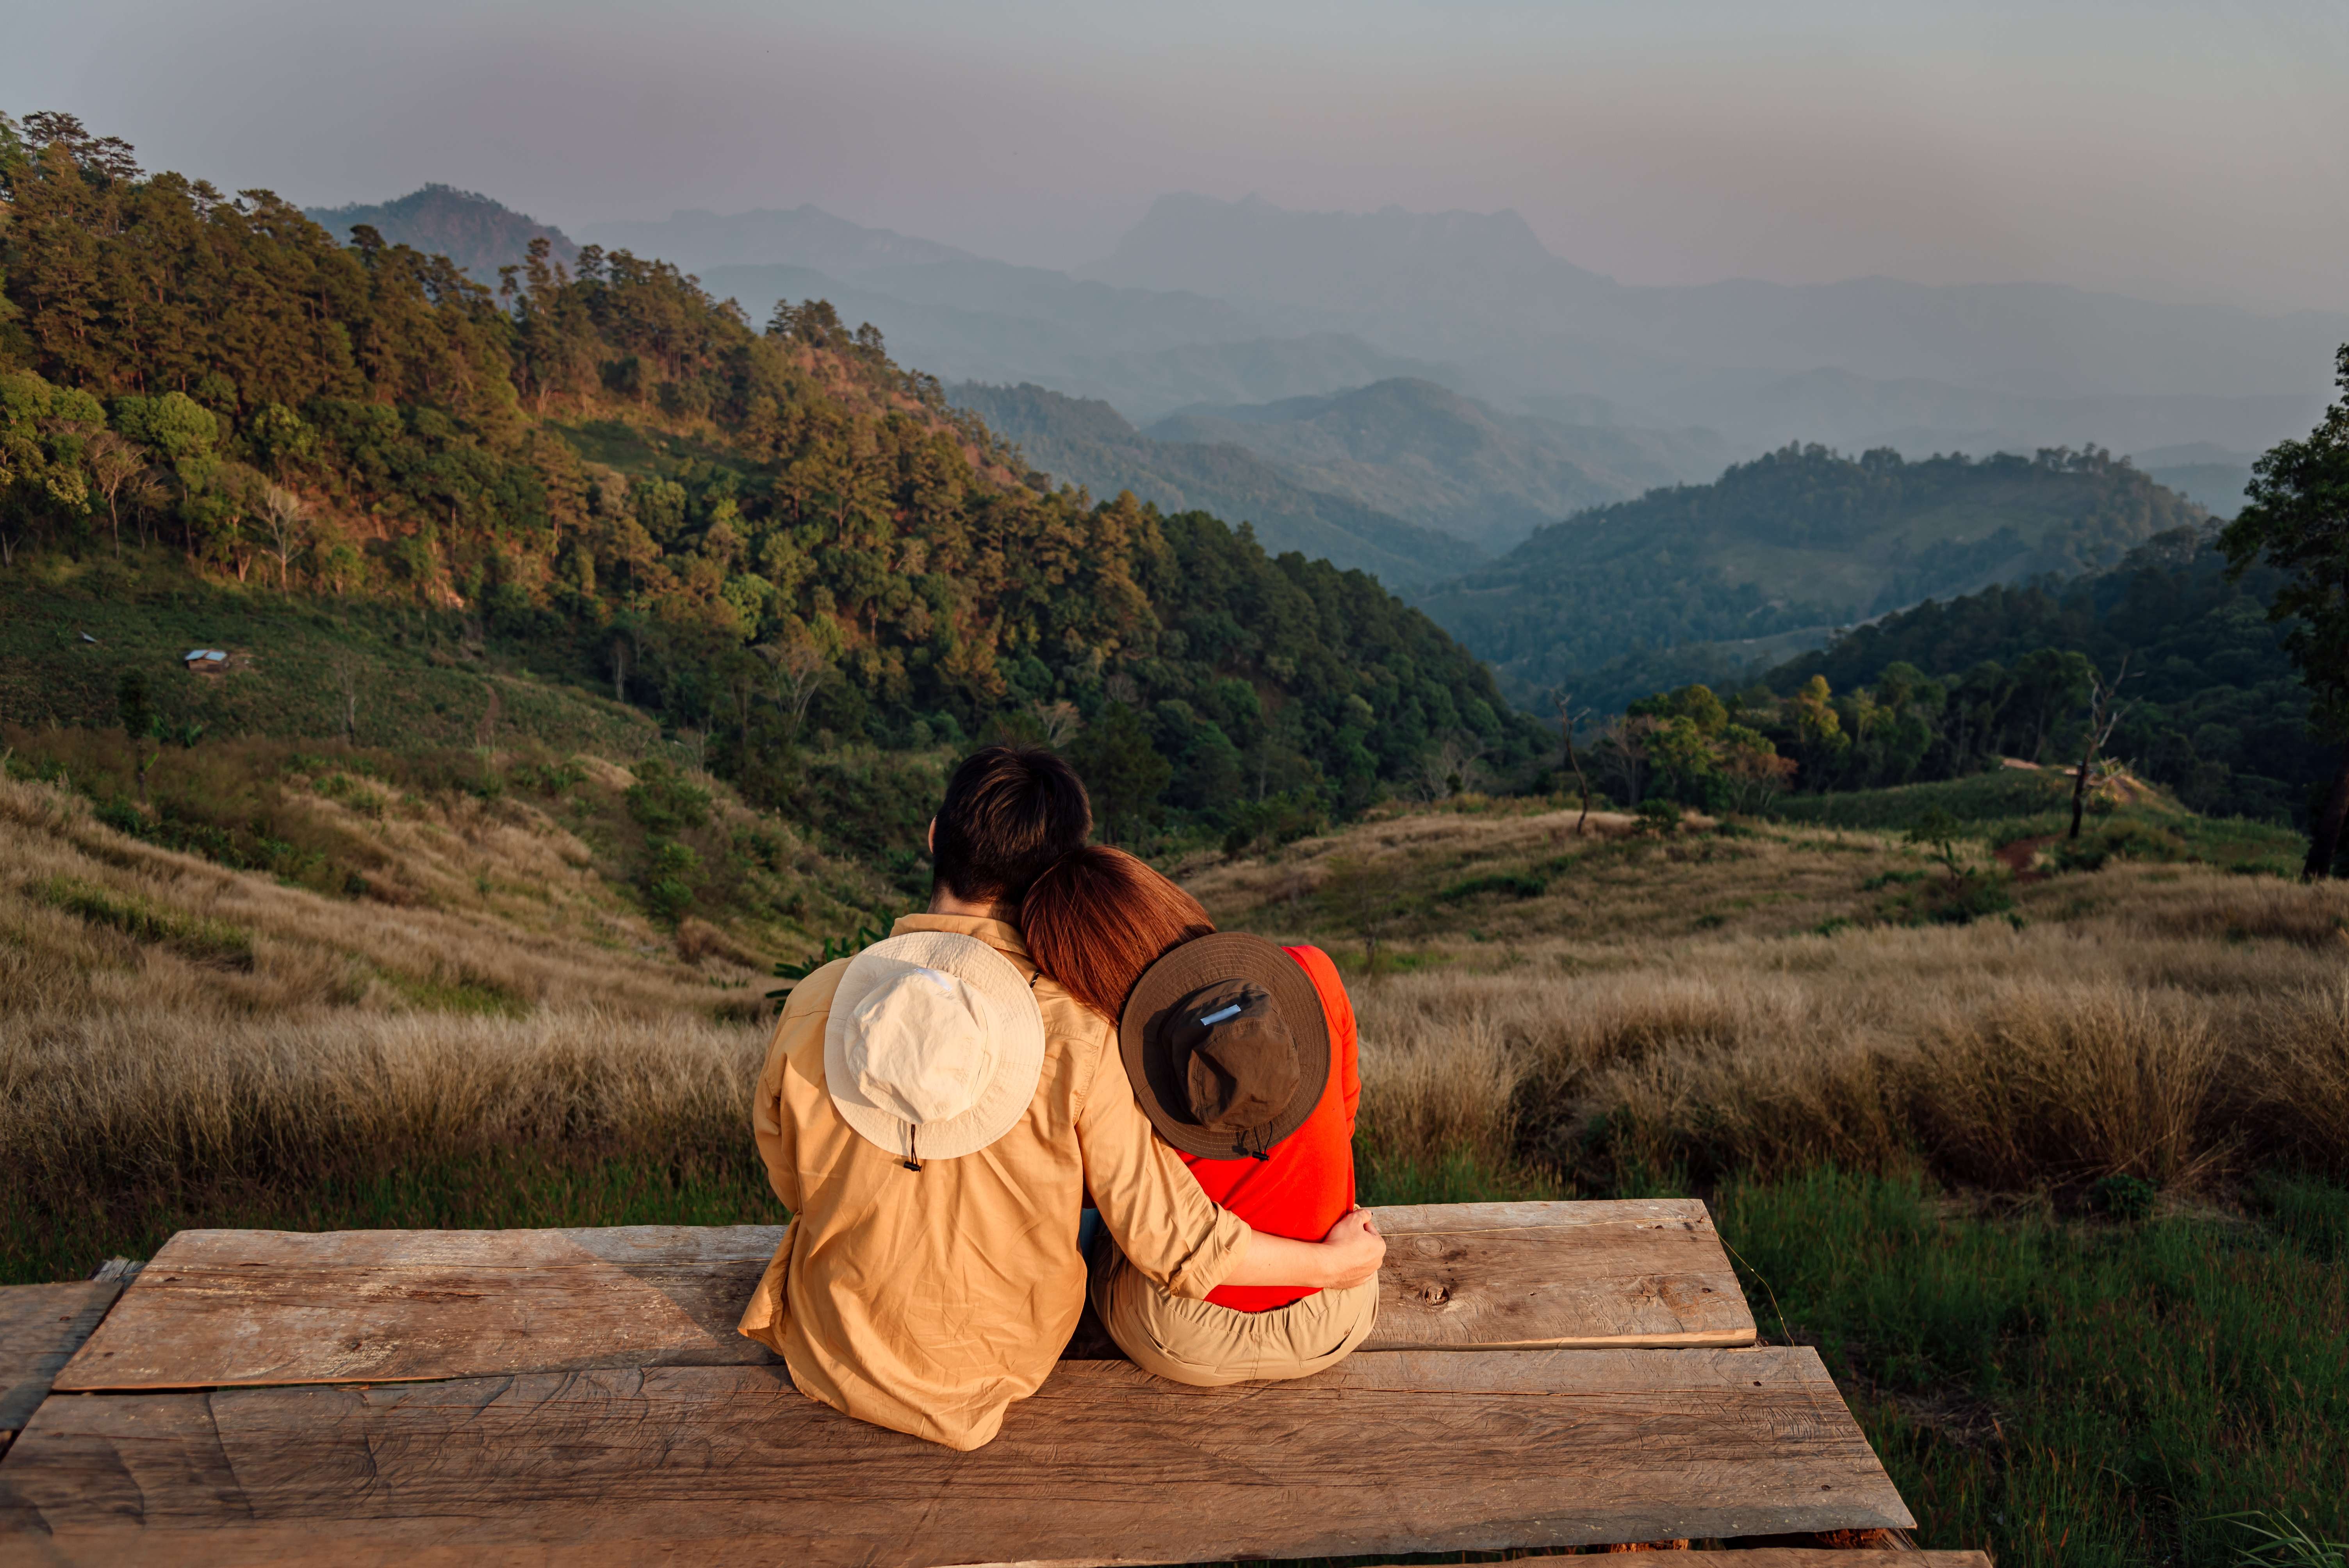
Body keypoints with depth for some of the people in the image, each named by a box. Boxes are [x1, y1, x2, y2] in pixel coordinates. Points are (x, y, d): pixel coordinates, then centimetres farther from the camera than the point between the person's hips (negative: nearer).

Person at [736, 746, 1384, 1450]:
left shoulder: (813, 1008, -21)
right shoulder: (1082, 1037, -27)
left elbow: (793, 1185, -3)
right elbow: (1176, 1246, -21)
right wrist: (1331, 1262, -5)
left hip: (832, 1358, 1)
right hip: (1001, 1363, -1)